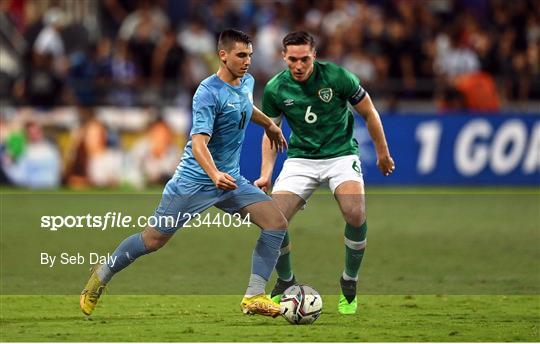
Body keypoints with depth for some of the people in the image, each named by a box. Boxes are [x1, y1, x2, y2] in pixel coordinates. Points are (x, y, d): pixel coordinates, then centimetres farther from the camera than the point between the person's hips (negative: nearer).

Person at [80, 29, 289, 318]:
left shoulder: (247, 83, 3)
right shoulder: (208, 93, -22)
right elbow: (199, 142, -33)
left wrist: (269, 125, 43)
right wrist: (215, 175, -49)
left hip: (229, 180, 7)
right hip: (194, 181, -7)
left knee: (276, 222, -11)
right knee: (153, 240, 2)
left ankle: (254, 297, -9)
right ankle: (102, 275, 27)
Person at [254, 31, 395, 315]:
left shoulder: (338, 77, -14)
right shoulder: (274, 89, -6)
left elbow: (368, 113, 1)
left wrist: (382, 153, 8)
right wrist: (266, 174, -2)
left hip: (341, 154, -2)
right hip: (300, 159, 2)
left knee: (355, 214, -29)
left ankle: (349, 283, -3)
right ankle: (285, 282, 12)